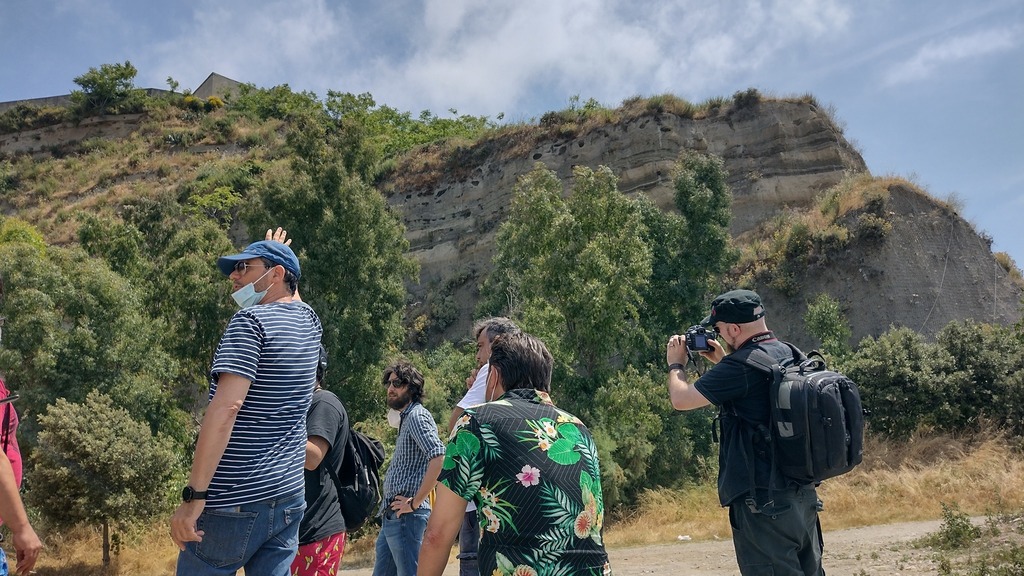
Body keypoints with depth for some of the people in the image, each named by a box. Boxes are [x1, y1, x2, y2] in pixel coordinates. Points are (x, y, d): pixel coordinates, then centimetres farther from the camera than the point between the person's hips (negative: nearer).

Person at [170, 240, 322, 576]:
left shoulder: (251, 321, -12)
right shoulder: (309, 322, 8)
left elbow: (225, 409, -22)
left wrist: (194, 495, -21)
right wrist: (280, 254, 28)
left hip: (234, 501, -7)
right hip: (289, 497, 7)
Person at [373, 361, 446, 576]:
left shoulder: (417, 416, -13)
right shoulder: (406, 418, 17)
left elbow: (439, 458, -29)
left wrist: (415, 502, -22)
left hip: (406, 518, -10)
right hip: (392, 518, 10)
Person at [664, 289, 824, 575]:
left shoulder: (742, 366, -19)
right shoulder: (791, 355, 7)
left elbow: (681, 399, -12)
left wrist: (676, 364, 6)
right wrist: (722, 362, 20)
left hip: (764, 501, -9)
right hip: (804, 493, 9)